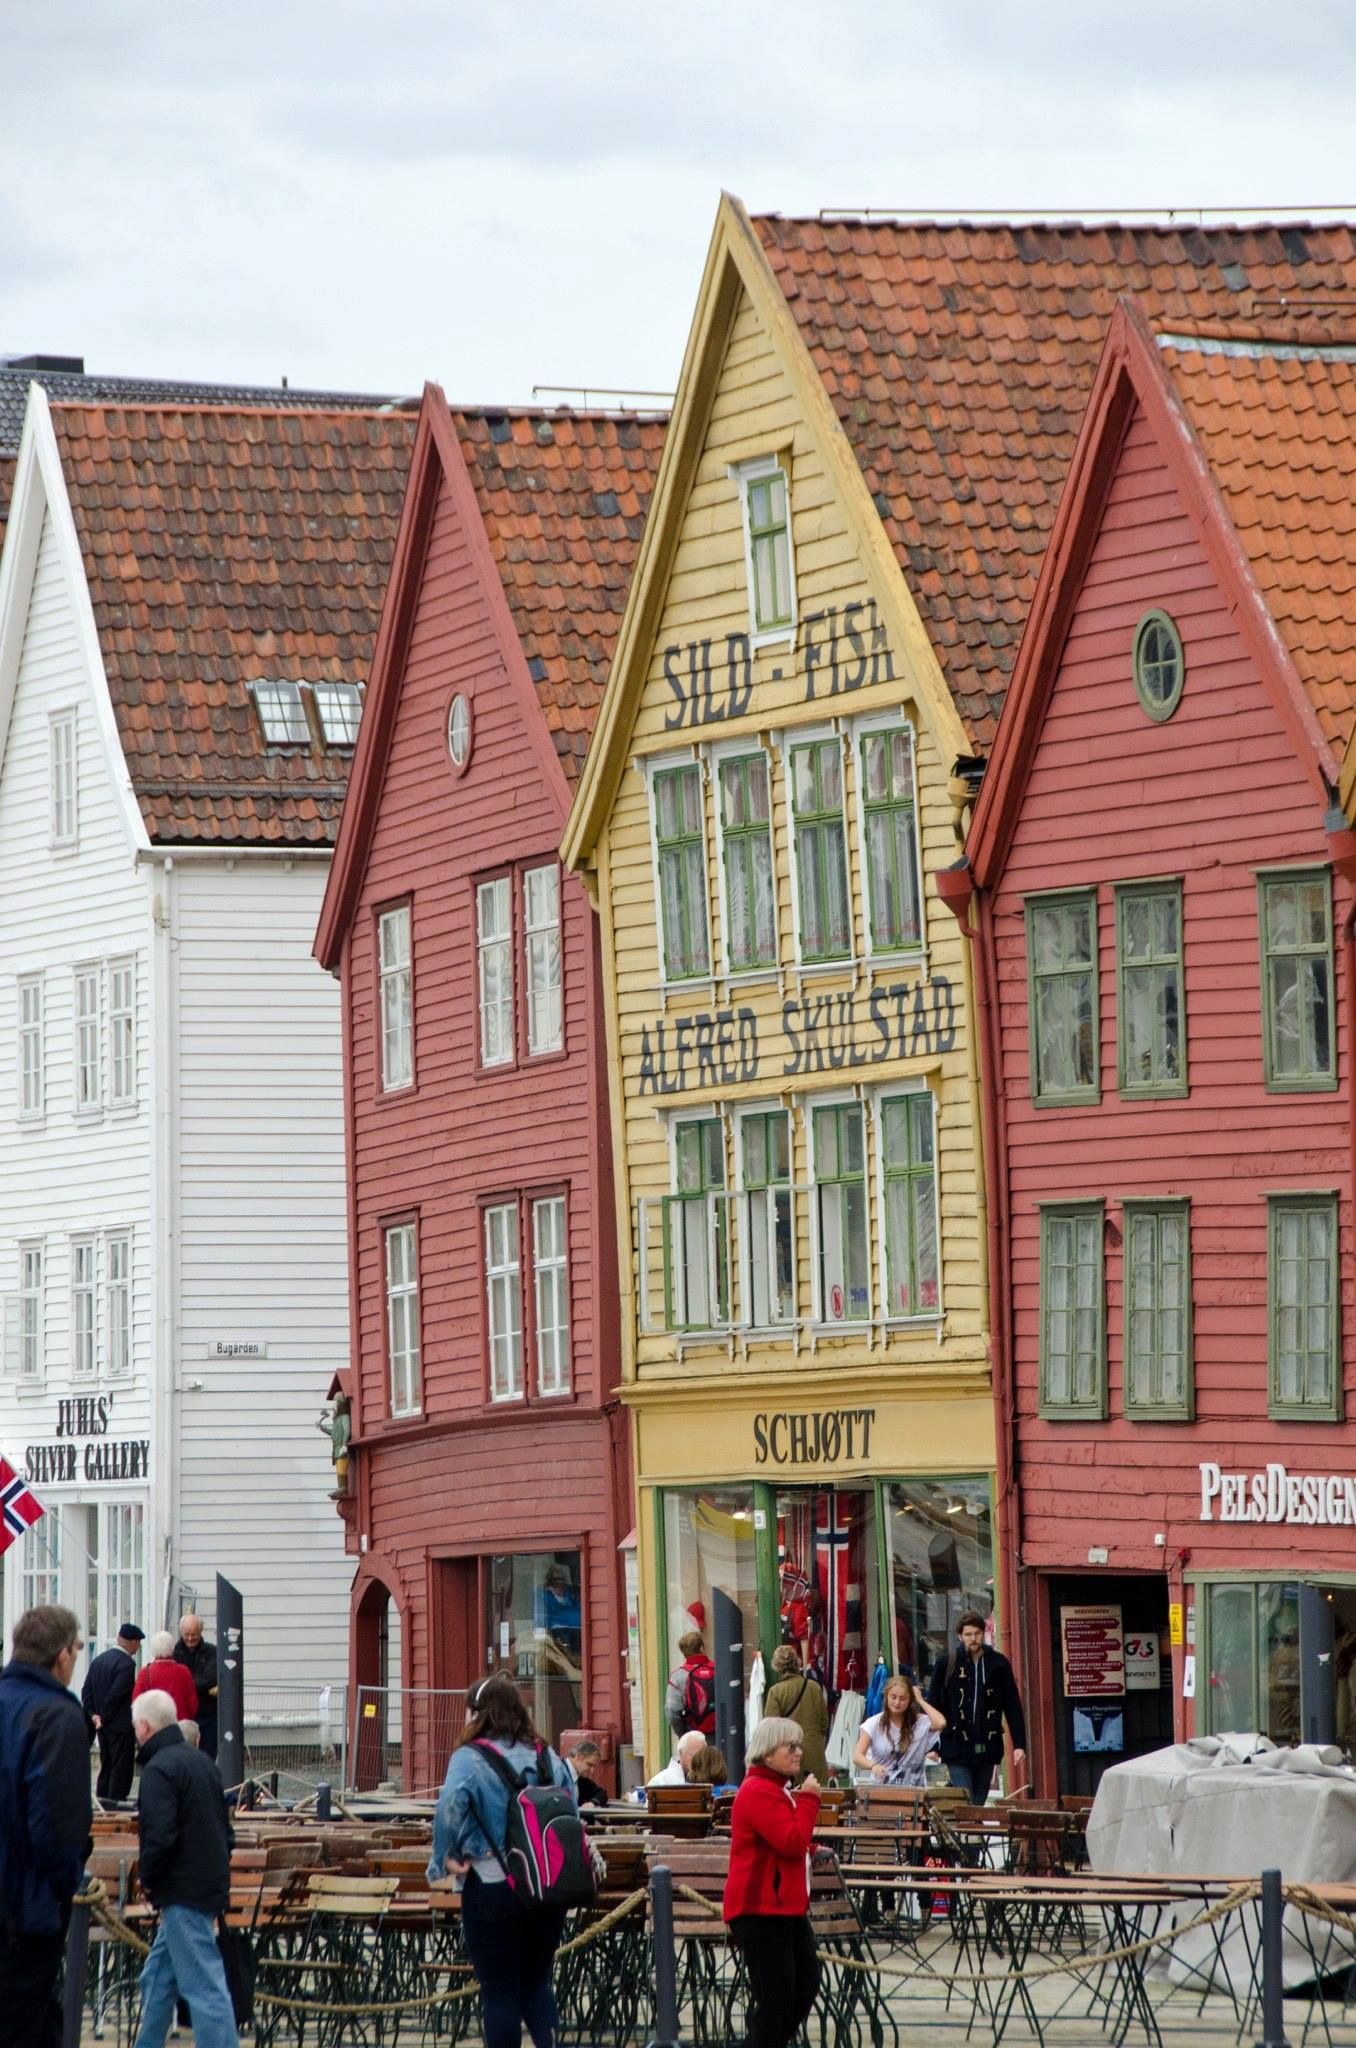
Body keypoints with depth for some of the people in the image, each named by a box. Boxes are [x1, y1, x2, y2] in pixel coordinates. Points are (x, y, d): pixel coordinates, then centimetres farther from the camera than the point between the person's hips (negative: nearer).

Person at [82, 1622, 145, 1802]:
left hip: (104, 1727, 8)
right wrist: (104, 1717, -10)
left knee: (106, 1769, 15)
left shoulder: (98, 1660, 10)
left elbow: (86, 1691, 8)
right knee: (121, 1773, -4)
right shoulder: (126, 1663, -17)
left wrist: (94, 1715, 4)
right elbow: (115, 1695, -21)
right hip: (122, 1726, -8)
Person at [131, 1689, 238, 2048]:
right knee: (157, 1980, 19)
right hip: (211, 1881, 9)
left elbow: (159, 1836, -22)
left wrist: (148, 1879, -7)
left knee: (204, 1986, -10)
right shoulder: (201, 1761, 13)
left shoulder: (159, 1769, -14)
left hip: (183, 1893, -9)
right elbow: (225, 1831, 19)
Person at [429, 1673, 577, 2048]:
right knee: (537, 1982, 17)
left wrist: (447, 1856, -14)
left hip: (493, 1887, -5)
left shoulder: (470, 1759, -10)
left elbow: (451, 1806, -27)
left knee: (500, 1992, 5)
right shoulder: (547, 1756, 5)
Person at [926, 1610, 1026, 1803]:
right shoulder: (946, 1664, 1)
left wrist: (1019, 1744, -2)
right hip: (957, 1747, -2)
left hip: (987, 1748, 2)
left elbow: (1013, 1707, 5)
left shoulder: (998, 1664, 5)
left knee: (979, 1805, 7)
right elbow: (932, 1706, 3)